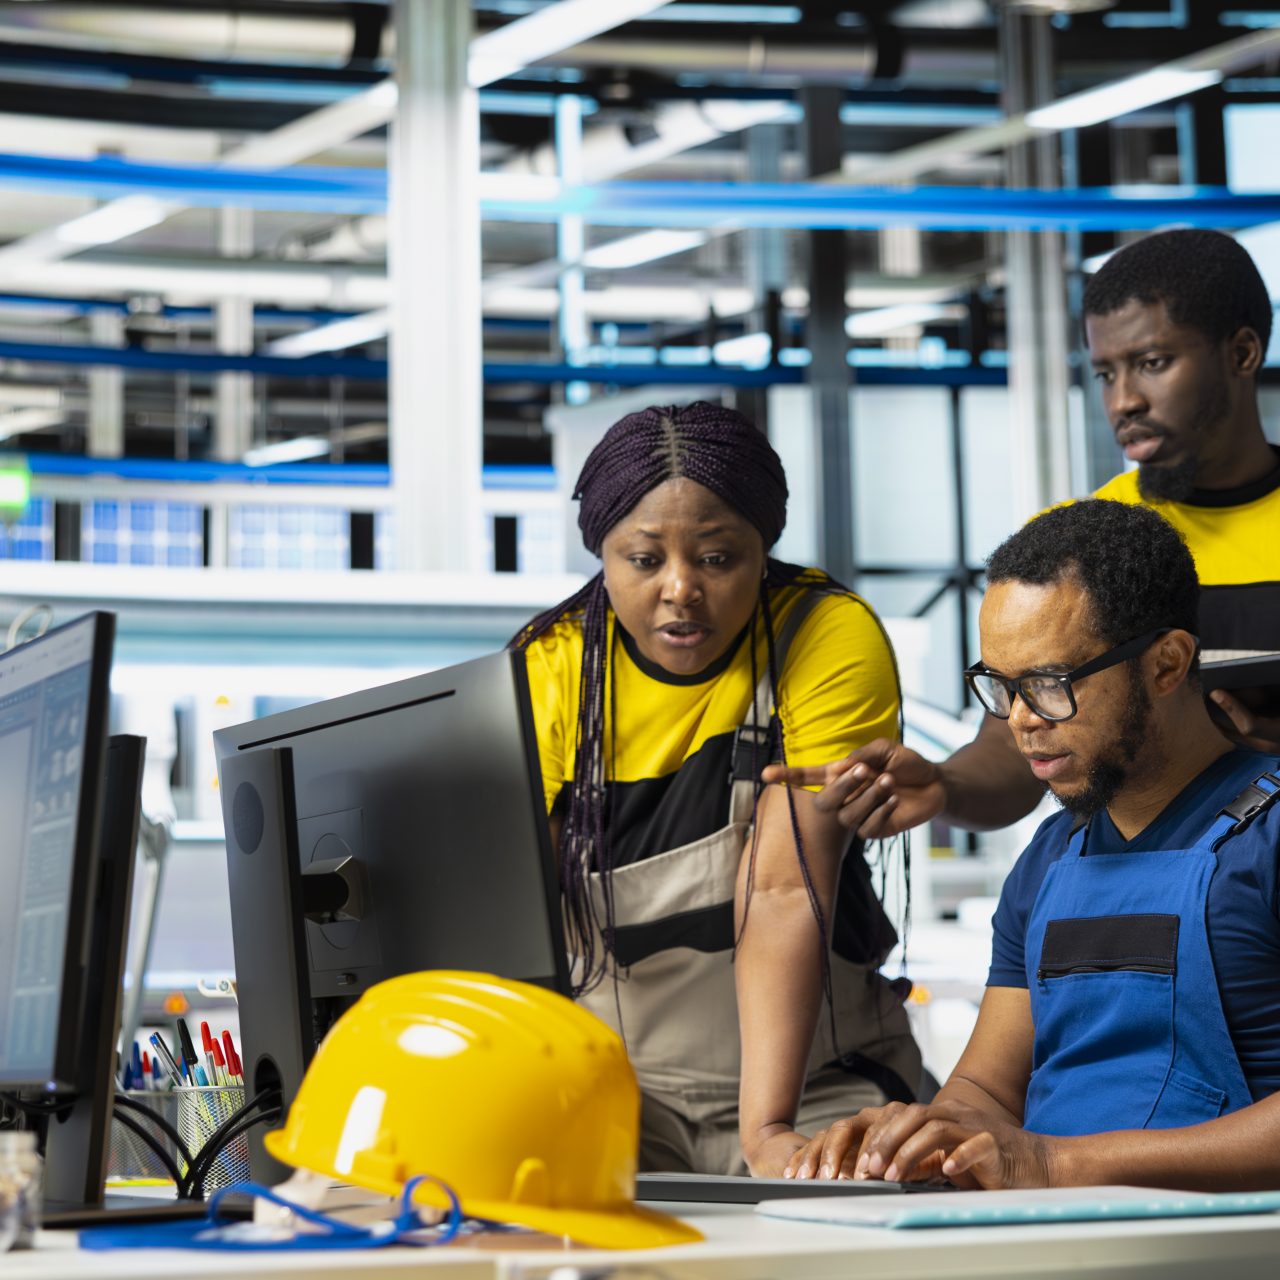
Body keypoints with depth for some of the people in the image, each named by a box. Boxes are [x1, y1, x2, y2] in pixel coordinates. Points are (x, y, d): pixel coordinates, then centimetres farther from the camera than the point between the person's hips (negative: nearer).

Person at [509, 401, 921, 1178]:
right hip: (613, 1078, 1)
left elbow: (785, 890, -22)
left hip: (818, 1084, -1)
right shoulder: (546, 671, -9)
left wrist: (767, 1128, -32)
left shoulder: (831, 638, -13)